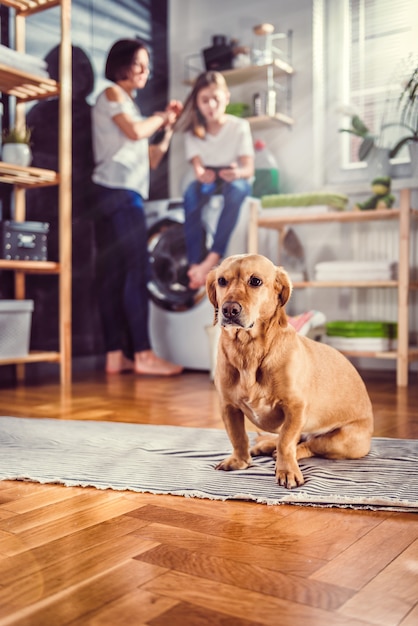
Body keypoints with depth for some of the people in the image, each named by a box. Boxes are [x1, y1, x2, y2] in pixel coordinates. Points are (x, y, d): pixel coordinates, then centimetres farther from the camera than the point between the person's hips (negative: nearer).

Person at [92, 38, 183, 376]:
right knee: (136, 271, -13)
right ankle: (143, 353, -13)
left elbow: (152, 159, 23)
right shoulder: (112, 93, 4)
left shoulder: (127, 103, 29)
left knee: (114, 275, 2)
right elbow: (135, 131, -13)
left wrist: (169, 126, 15)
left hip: (126, 195, 9)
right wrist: (160, 116, 4)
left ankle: (116, 354, 2)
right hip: (118, 192, -9)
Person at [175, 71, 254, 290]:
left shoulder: (239, 126, -5)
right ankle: (194, 263, -39)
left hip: (236, 180, -1)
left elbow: (249, 168, -14)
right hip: (208, 181, 2)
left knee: (236, 189, -39)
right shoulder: (193, 131, 0)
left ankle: (211, 260, -46)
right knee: (191, 193, -34)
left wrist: (238, 172, -39)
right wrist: (201, 174, -37)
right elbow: (197, 167, -11)